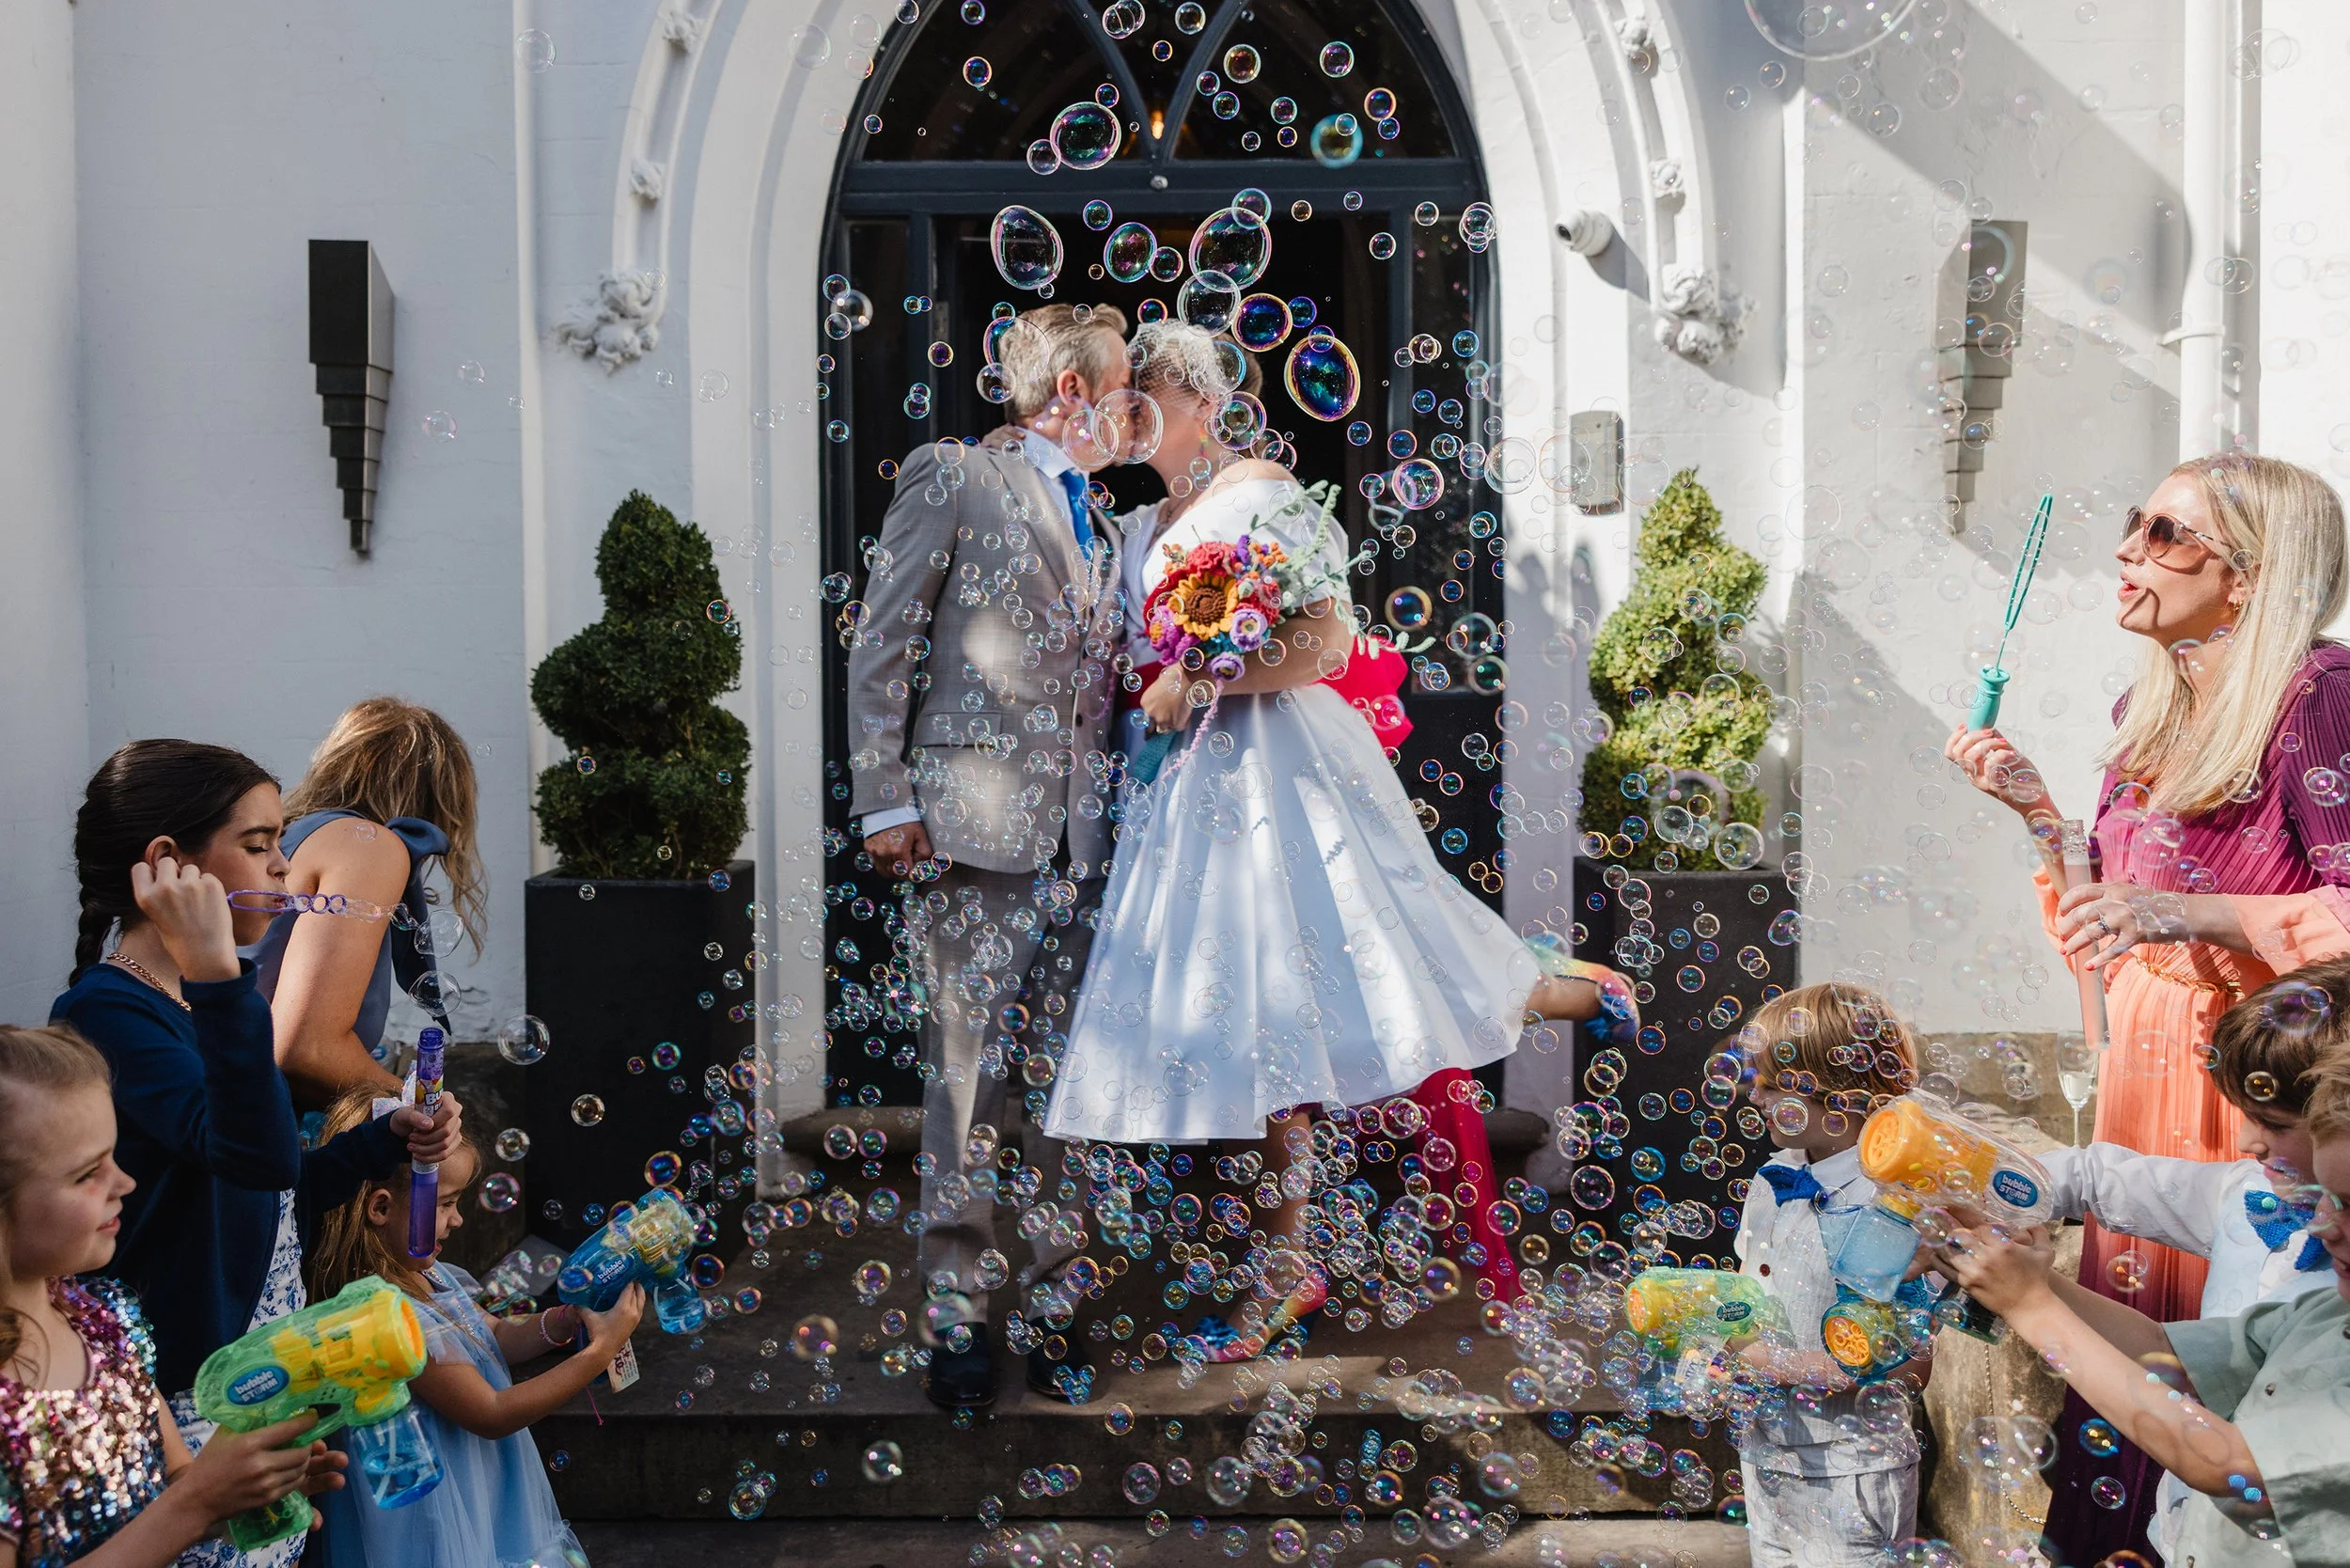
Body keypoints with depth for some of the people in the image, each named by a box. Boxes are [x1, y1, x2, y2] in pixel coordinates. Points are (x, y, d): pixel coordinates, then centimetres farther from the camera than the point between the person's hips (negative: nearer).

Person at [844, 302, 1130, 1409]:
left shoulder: (1098, 519, 22)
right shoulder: (952, 477, 2)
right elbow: (882, 648, -2)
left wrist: (1116, 800, 10)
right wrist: (884, 801, -9)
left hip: (1079, 831, 6)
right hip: (974, 820, -6)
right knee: (971, 1069, -2)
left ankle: (1049, 1298, 17)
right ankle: (958, 1311, 10)